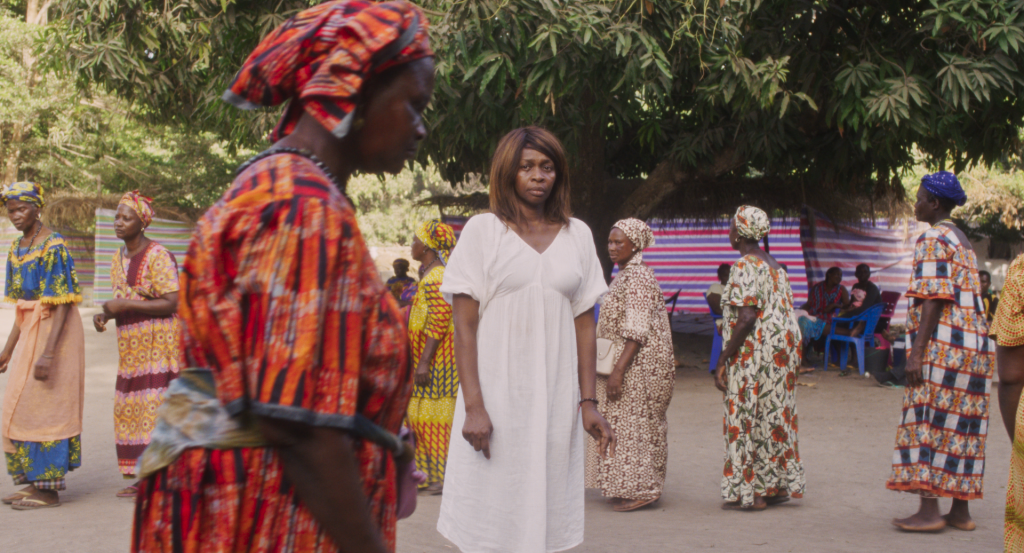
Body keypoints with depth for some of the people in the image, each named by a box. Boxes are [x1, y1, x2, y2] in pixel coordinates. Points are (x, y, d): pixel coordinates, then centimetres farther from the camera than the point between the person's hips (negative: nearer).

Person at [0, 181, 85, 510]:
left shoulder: (53, 246, -15)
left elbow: (62, 305, -20)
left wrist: (47, 353, -26)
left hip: (56, 331, -9)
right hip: (30, 331, 9)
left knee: (44, 405, -6)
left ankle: (49, 489, 0)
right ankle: (36, 480, 20)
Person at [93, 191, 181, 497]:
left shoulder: (158, 256, -14)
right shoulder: (119, 258, 13)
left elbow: (172, 304, -19)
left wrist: (124, 305, -21)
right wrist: (104, 315, -2)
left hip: (158, 341, -8)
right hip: (132, 344, 9)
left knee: (156, 406, -8)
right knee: (131, 408, 8)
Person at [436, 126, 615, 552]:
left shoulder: (577, 235, 10)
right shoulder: (483, 230, 1)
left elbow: (584, 325, 11)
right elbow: (464, 326, -4)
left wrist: (589, 401, 4)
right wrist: (474, 406, -13)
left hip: (556, 397, 3)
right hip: (496, 393, -3)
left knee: (545, 511, 6)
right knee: (492, 514, -1)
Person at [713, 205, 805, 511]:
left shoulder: (745, 266, -13)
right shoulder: (774, 265, 15)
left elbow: (747, 317, -21)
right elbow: (783, 314, 15)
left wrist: (723, 359, -17)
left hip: (755, 353, -9)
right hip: (782, 350, 9)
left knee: (748, 418, -2)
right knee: (775, 416, 13)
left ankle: (751, 492, 1)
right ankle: (778, 485, 18)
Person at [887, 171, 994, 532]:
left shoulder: (933, 240, -9)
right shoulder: (963, 242, 20)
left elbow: (935, 300, -17)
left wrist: (916, 352, -18)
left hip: (943, 344, -9)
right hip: (974, 344, 9)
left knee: (929, 423, -7)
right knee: (962, 427, 10)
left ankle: (929, 510, -9)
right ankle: (961, 510, 13)